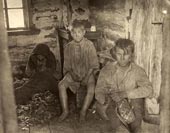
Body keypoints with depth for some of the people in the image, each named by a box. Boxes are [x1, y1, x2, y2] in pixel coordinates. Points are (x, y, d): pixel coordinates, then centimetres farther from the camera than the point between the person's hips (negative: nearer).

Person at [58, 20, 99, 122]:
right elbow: (67, 65, 5)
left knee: (91, 89, -29)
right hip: (73, 73, 2)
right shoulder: (69, 47, -3)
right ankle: (65, 111, -10)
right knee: (61, 85, -21)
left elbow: (93, 64, -8)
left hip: (88, 72, -2)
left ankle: (83, 112, -10)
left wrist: (87, 76, -15)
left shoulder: (89, 45, -10)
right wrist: (72, 74, -9)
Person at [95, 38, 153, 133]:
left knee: (137, 99, -27)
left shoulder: (137, 71, -8)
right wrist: (107, 98, -30)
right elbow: (99, 92, -8)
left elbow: (148, 89, -21)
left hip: (133, 110, 1)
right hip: (112, 109, 0)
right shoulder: (106, 70, -6)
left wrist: (125, 94, -31)